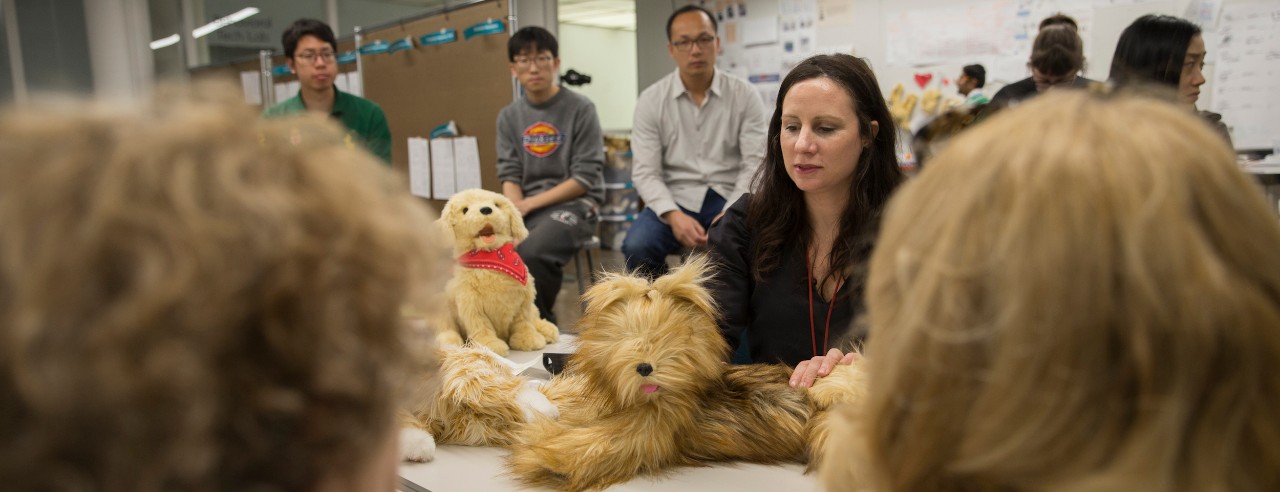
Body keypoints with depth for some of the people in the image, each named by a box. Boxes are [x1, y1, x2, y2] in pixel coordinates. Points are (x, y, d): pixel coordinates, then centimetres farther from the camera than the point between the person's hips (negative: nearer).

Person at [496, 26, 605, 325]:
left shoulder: (580, 110, -4)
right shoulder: (509, 116, 10)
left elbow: (585, 179, -9)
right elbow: (509, 175, 6)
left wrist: (530, 204, -13)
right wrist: (516, 213, -15)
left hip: (575, 203, -4)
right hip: (525, 207, 4)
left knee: (530, 253, -32)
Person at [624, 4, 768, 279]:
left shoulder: (745, 96, 0)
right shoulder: (651, 100, 0)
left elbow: (754, 164, -4)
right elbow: (645, 171, -5)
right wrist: (673, 215, -23)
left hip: (730, 198, 0)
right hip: (675, 199, 0)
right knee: (637, 246, -29)